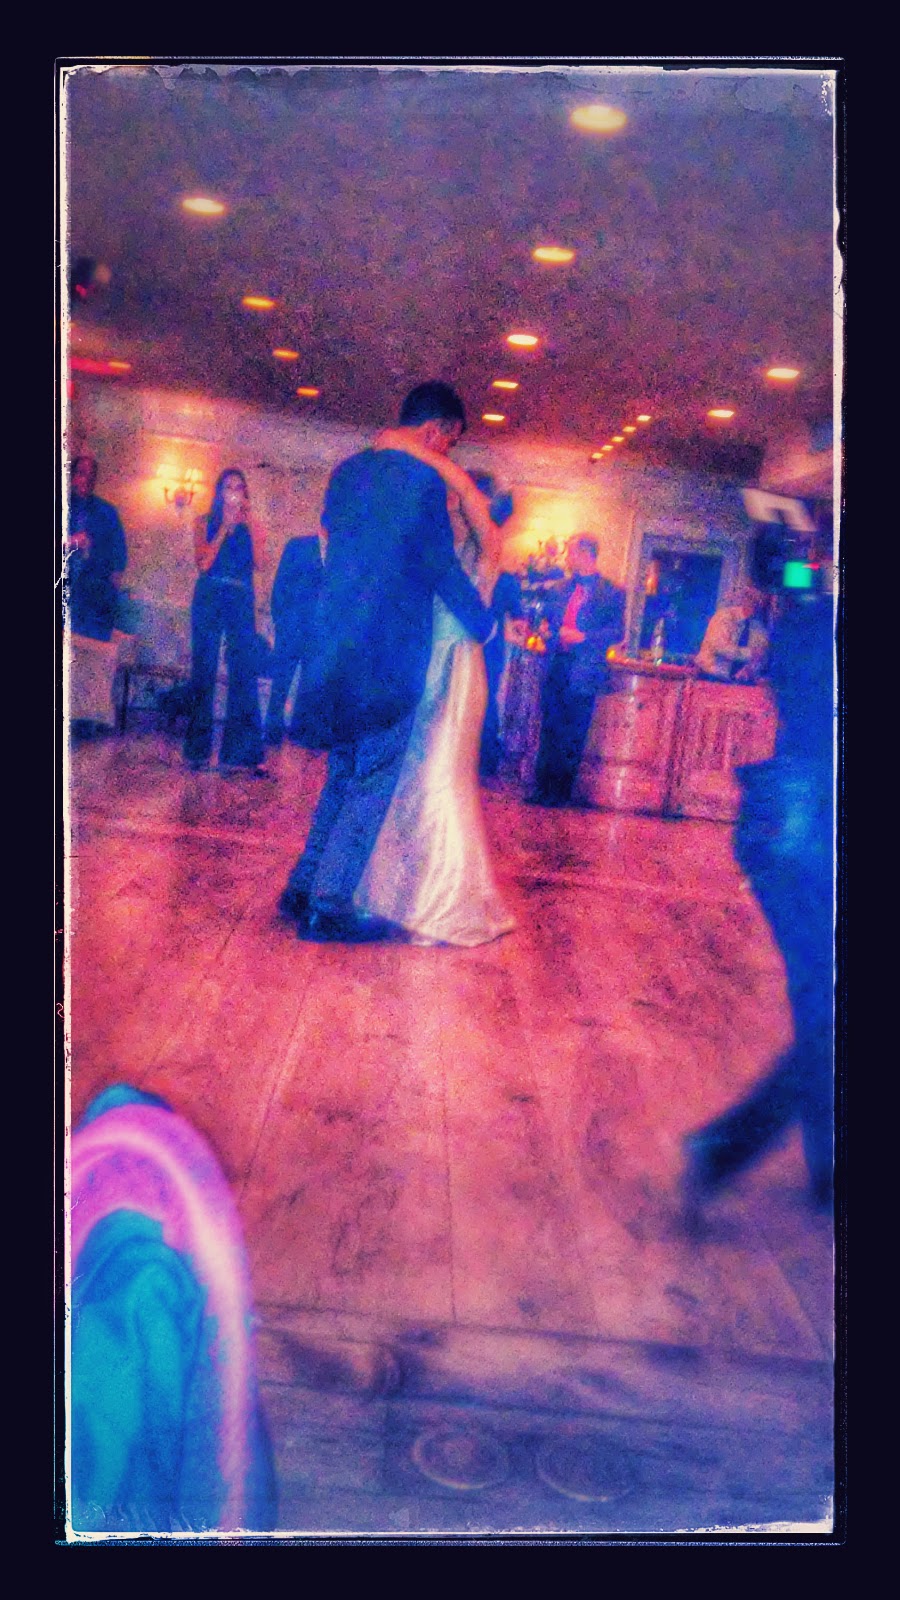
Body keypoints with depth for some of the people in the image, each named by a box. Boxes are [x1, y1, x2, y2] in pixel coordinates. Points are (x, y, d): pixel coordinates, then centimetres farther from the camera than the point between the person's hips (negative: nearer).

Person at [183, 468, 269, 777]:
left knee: (245, 673, -7)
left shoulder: (250, 527, 13)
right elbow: (203, 563, -4)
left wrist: (249, 526, -7)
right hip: (209, 598, -1)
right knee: (204, 672, -1)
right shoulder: (205, 523, 10)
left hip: (241, 603, 1)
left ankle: (242, 753, -7)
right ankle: (198, 751, 5)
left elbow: (259, 563, -3)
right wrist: (225, 528, -6)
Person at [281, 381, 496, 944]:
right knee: (374, 782, 1)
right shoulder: (423, 481, -11)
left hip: (336, 644, 8)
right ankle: (328, 906, 3)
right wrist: (484, 622, 8)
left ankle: (304, 888, 19)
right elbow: (445, 569, -7)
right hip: (389, 655, -8)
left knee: (343, 775, 18)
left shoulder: (347, 471, 13)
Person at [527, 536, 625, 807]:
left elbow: (617, 632, -7)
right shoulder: (564, 588, 17)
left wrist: (583, 637, -17)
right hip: (556, 667, 6)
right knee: (549, 731, 8)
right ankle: (542, 787, 14)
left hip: (583, 671, -6)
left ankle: (561, 792, 6)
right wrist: (547, 629, 4)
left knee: (572, 736, -1)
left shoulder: (611, 592, -2)